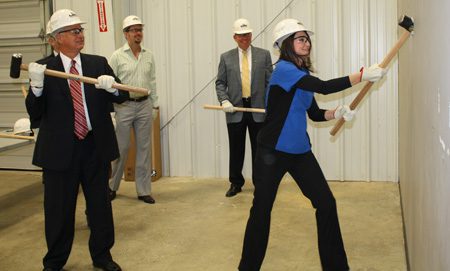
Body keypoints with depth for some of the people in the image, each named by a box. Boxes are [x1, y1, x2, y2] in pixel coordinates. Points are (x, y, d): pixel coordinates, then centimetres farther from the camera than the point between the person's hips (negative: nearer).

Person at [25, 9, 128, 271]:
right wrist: (37, 85, -23)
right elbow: (34, 112, -5)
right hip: (60, 149, -2)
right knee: (58, 207, 8)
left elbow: (123, 96, 0)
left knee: (100, 203, 13)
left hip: (96, 146, 2)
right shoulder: (45, 69, -2)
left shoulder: (98, 63, 4)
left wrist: (112, 86, -22)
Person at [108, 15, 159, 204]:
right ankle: (112, 186, 22)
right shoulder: (117, 56, -3)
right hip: (124, 106, -3)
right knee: (121, 148, 3)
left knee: (144, 148, 5)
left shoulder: (149, 55, 8)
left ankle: (143, 190, 13)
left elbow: (152, 82, 12)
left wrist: (155, 105, 10)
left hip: (144, 106, 4)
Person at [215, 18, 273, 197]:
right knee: (236, 150, 7)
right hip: (235, 110, 1)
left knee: (259, 149, 6)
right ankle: (236, 183, 22)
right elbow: (220, 83, 6)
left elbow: (270, 81, 3)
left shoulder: (264, 55, 5)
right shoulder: (226, 57, 7)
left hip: (258, 109, 0)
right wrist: (224, 100, -11)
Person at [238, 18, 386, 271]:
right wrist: (363, 75, -22)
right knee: (261, 209, 4)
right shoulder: (283, 68, -15)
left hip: (301, 151, 7)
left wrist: (337, 112, -5)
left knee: (327, 204, 3)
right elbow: (324, 87, -25)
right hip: (273, 152, -7)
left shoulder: (304, 75, 9)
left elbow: (315, 114, 14)